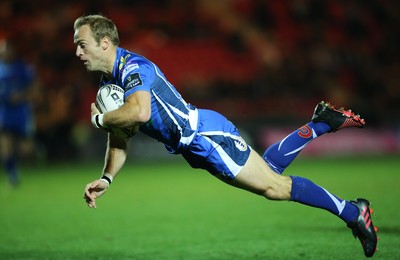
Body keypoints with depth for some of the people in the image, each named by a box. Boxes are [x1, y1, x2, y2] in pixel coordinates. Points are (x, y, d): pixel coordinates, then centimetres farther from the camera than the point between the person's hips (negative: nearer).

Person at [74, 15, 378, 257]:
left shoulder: (133, 66, -19)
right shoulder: (108, 86, 12)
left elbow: (140, 112, -37)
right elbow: (119, 140, 19)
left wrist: (99, 119, -19)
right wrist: (106, 178, 3)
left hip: (205, 133, -9)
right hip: (195, 147, 9)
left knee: (274, 186, -8)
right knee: (268, 168, 19)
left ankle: (353, 212, 1)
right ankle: (323, 123, 30)